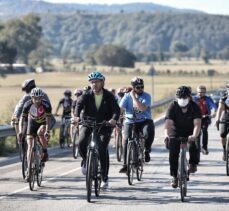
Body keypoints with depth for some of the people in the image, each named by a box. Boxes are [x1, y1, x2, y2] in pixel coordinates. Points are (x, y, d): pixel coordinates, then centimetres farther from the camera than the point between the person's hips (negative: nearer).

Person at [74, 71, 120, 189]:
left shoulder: (109, 96, -7)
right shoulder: (86, 95, -4)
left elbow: (116, 109, -20)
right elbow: (79, 105, -21)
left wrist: (114, 119, -43)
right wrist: (77, 116, -42)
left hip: (104, 125, -1)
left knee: (103, 149, -14)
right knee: (82, 143, -24)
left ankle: (105, 178, -2)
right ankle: (85, 160, 9)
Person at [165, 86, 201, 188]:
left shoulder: (195, 107, -20)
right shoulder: (173, 107, -20)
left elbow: (197, 123, -33)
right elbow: (168, 123, -31)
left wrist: (194, 136, -51)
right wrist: (167, 135, -50)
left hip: (190, 133, -1)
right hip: (176, 132, 1)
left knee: (193, 145, -29)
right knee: (173, 153, -13)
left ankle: (193, 164, -2)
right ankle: (175, 177, 0)